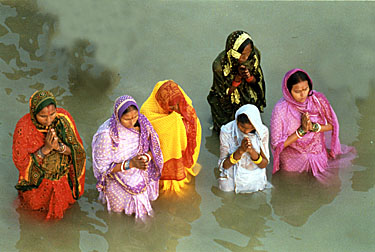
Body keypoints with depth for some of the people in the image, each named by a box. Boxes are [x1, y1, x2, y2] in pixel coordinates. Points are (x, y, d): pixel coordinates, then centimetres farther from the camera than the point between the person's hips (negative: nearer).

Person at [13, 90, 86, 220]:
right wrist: (45, 149, -35)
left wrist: (59, 147, -35)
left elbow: (78, 150, -15)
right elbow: (20, 163, -22)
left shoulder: (63, 118, -23)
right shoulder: (23, 128, -31)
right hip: (38, 181, -3)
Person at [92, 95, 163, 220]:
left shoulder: (142, 123, -16)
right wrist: (130, 164, -30)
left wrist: (146, 157, -24)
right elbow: (103, 166, -20)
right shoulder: (107, 134, -29)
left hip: (141, 176, 4)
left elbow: (154, 149, -1)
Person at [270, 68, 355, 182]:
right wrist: (301, 130, -25)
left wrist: (314, 127, -21)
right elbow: (276, 145, -19)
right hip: (293, 161, -3)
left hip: (319, 157, 3)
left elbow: (332, 125, -1)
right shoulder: (281, 109, -21)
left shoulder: (317, 99, -11)